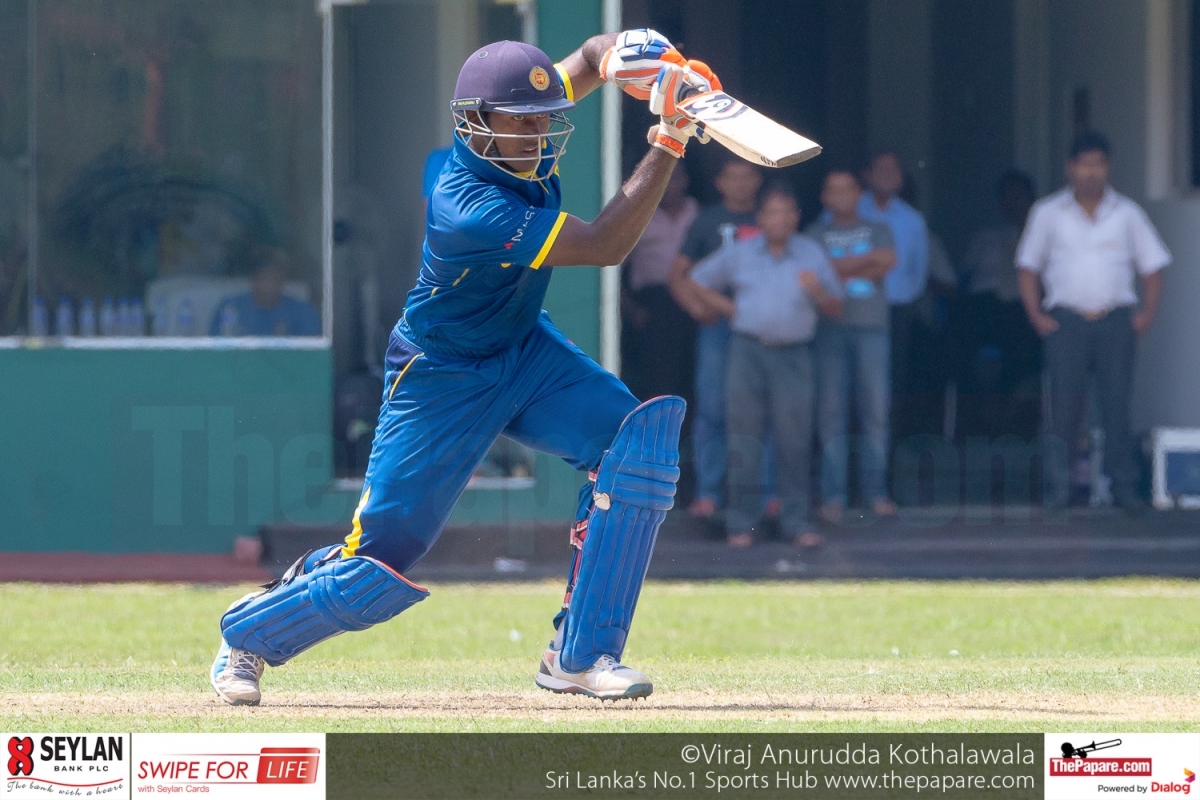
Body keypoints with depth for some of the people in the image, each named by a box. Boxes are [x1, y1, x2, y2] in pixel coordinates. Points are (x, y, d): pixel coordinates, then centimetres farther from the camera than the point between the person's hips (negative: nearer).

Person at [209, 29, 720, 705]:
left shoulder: (528, 139, -12)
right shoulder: (468, 210, -34)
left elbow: (593, 56, 4)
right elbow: (604, 246, -34)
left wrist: (640, 56, -20)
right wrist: (669, 142, -36)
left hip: (526, 353, 7)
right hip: (443, 381, -7)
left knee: (639, 437, -18)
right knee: (383, 562, -3)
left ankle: (579, 655, -11)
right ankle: (247, 634, 28)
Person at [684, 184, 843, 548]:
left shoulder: (812, 255, 9)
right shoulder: (739, 254, 11)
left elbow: (835, 309, 12)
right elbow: (698, 283, 19)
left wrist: (817, 291, -10)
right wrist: (731, 310, 7)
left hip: (793, 354, 0)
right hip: (748, 350, 0)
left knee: (794, 441, -3)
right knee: (744, 438, -1)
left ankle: (796, 521, 3)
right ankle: (741, 522, 3)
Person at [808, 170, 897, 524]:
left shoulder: (877, 230, 16)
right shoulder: (816, 234, 14)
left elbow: (887, 265, -1)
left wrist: (841, 269, -3)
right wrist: (867, 260, -4)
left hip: (871, 326, 1)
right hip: (830, 328, -1)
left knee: (876, 410, -4)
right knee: (831, 411, -6)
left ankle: (875, 491, 1)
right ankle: (833, 495, -6)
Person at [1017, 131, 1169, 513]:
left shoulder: (1127, 214, 10)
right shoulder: (1048, 213, 8)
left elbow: (1152, 266, 13)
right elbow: (1028, 267, 11)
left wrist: (1147, 313, -1)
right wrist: (1036, 314, -2)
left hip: (1116, 320, 1)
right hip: (1066, 319, -1)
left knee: (1117, 402, -5)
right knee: (1066, 399, -8)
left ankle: (1124, 485, -2)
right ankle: (1058, 483, -2)